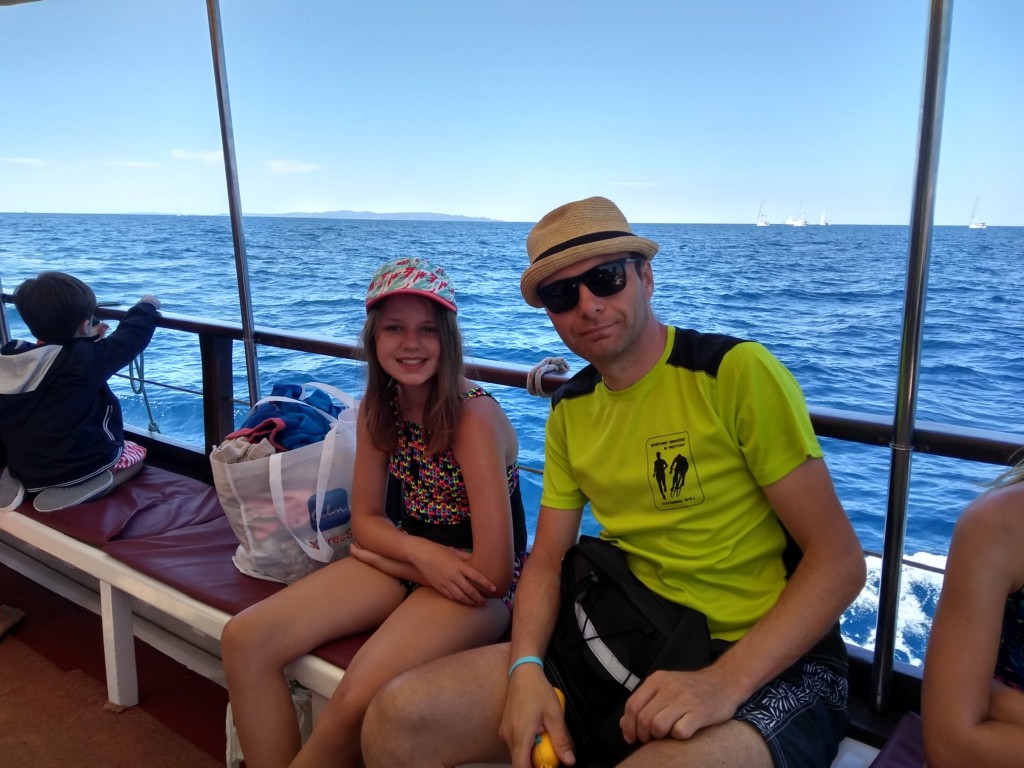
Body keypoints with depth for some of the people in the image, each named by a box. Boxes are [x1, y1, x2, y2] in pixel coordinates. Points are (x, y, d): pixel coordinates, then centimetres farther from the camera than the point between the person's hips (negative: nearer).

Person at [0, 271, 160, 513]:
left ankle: (21, 481, 11)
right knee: (136, 453, 22)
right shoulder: (84, 358, -21)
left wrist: (88, 340, 21)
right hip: (81, 463, -6)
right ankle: (85, 487, -7)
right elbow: (131, 335, -9)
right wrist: (147, 305, 8)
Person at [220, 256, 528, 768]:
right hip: (410, 560, 6)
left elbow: (492, 574, -25)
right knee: (245, 640, -8)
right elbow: (366, 520, 4)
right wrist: (421, 553, -18)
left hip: (474, 587, -6)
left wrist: (383, 555, -11)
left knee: (358, 701, -29)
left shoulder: (474, 415, -23)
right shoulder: (378, 407, -3)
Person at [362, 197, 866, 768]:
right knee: (397, 720, -10)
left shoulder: (738, 372, -13)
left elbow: (840, 561, -13)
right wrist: (527, 666, -11)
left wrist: (725, 680, -24)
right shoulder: (570, 410, 7)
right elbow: (547, 559, 8)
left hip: (770, 661, -4)